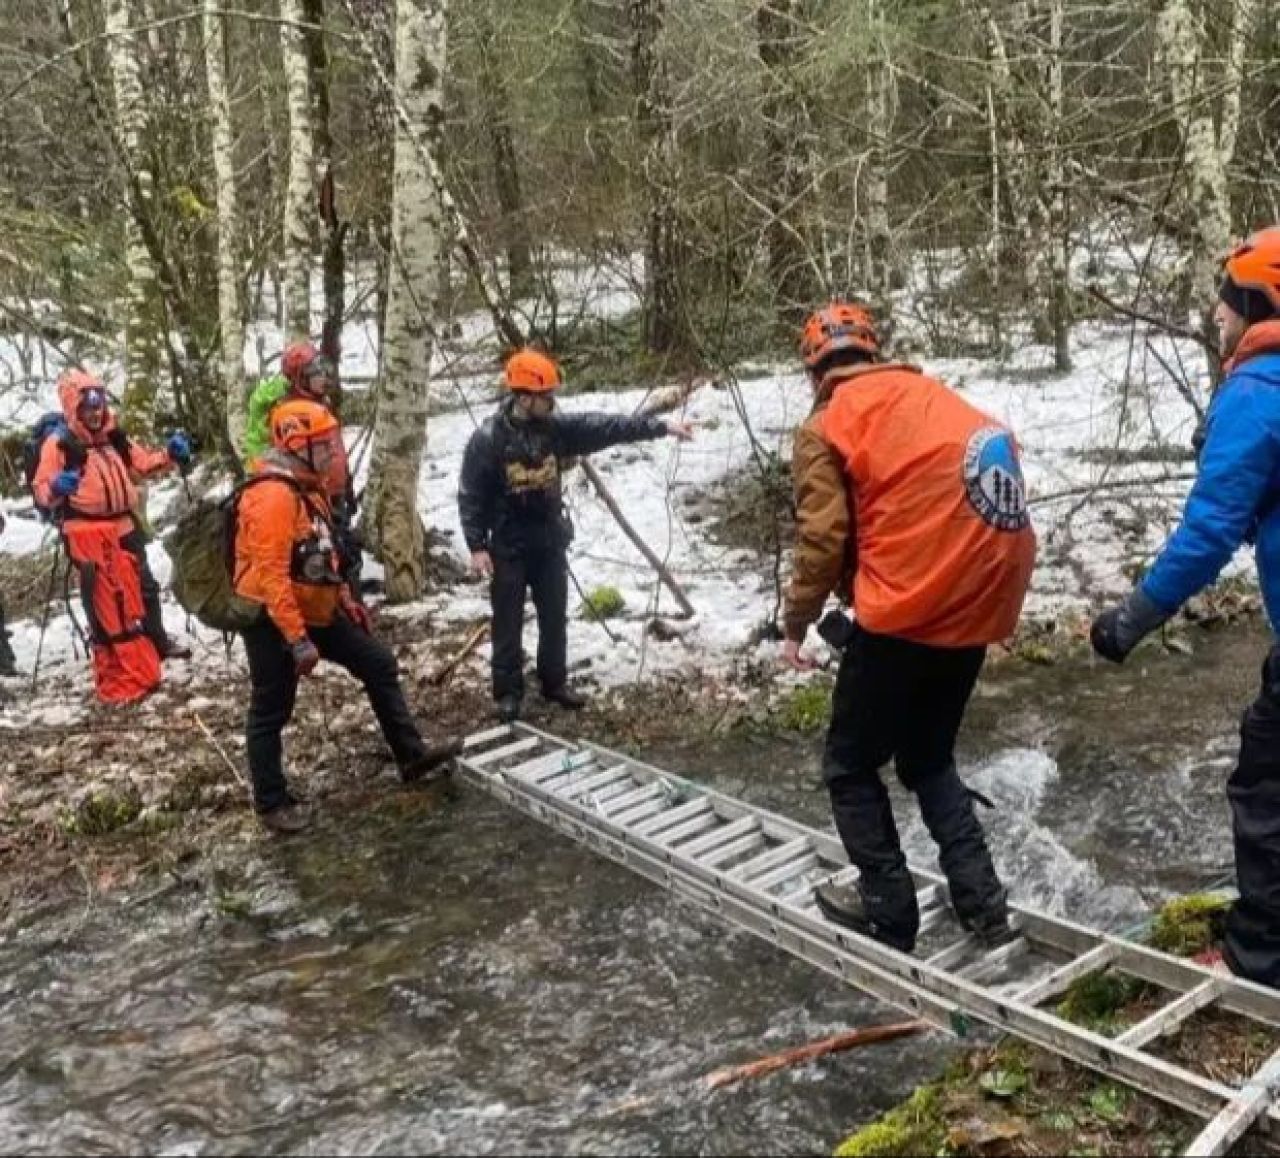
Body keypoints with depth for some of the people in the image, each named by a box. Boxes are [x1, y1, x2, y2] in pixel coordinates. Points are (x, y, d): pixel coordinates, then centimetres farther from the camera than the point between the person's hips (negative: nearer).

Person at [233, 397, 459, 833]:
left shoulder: (307, 486, 9)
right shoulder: (272, 496, -24)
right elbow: (271, 575, -28)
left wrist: (344, 599, 19)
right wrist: (297, 639, -29)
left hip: (314, 611, 10)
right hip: (271, 619, -10)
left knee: (379, 663, 11)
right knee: (271, 712, 3)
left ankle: (411, 755, 18)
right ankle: (272, 803, 18)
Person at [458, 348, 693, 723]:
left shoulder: (556, 427, -2)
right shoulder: (487, 439, -16)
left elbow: (606, 427, -5)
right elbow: (470, 496, -13)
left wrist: (660, 426, -9)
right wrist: (476, 545, -16)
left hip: (550, 542, 5)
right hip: (508, 547, -5)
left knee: (554, 617, 13)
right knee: (508, 623, 4)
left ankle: (555, 682, 29)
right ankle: (508, 692, 16)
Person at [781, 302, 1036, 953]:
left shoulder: (827, 427, -2)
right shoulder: (936, 397, 16)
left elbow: (821, 540, -9)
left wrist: (796, 625, 4)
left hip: (906, 613, -7)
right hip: (978, 606, 7)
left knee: (851, 767, 13)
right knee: (930, 759, 24)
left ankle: (887, 912, 18)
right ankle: (982, 903, 20)